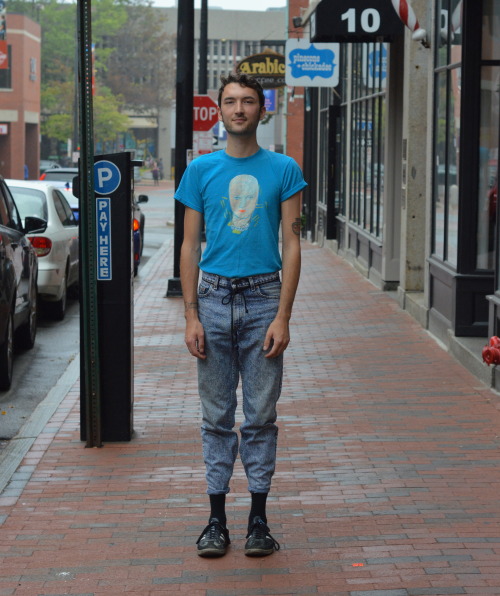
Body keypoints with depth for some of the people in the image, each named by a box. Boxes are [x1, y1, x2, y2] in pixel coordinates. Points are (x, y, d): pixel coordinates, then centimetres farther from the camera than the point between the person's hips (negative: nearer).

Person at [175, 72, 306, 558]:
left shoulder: (283, 170, 2)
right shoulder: (201, 170, 6)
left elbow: (291, 245, 0)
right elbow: (190, 247, 6)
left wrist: (283, 316, -9)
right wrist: (191, 316, -2)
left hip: (264, 299, -1)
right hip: (214, 297, 1)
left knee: (261, 415, 3)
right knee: (217, 415, 6)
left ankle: (258, 519, 11)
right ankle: (216, 519, 13)